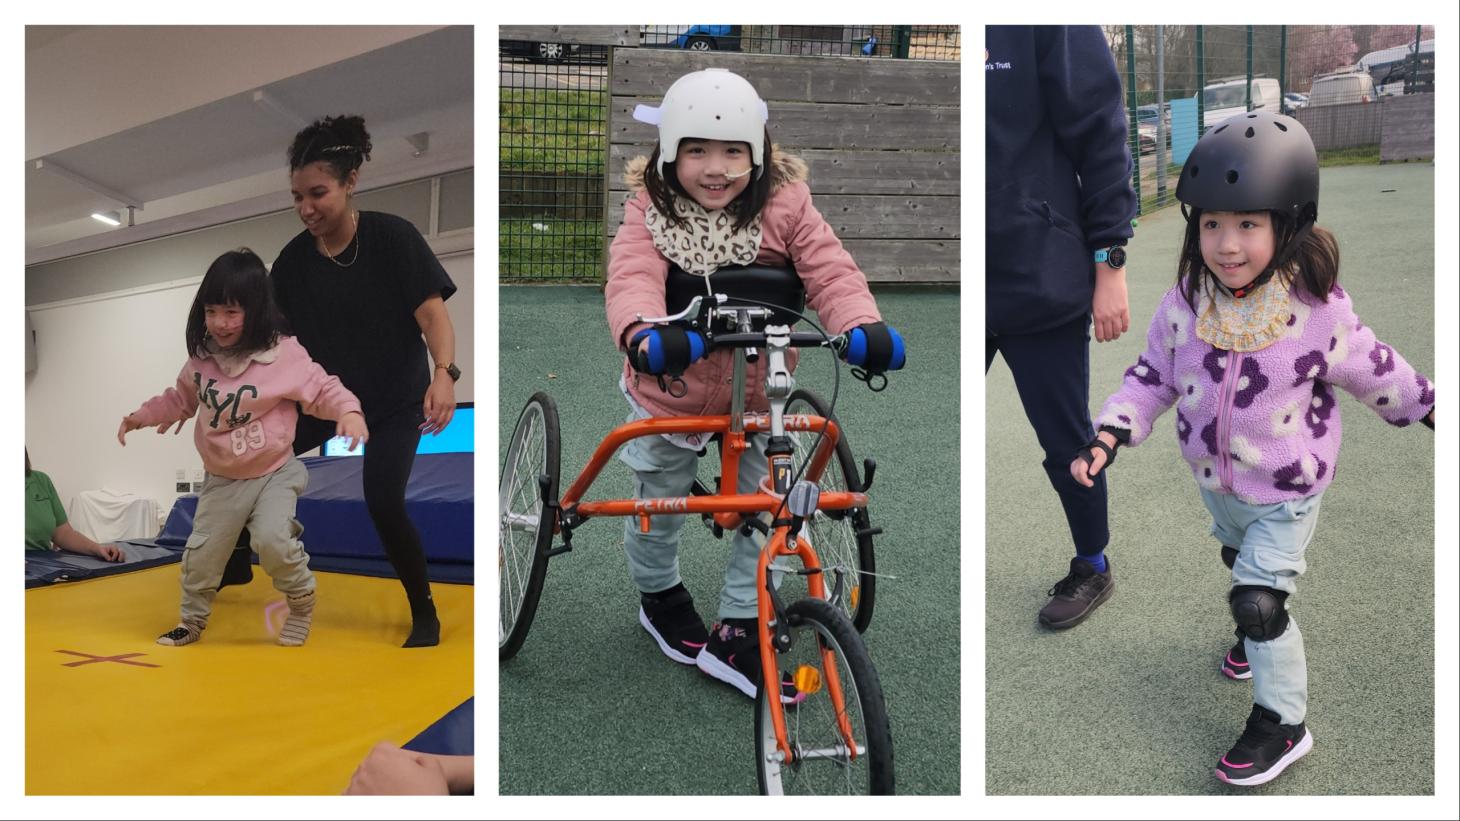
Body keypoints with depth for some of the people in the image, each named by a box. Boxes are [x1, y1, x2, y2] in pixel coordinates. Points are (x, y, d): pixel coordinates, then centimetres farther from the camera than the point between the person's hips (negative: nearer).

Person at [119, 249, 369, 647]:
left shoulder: (284, 354, -21)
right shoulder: (201, 358, -4)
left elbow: (322, 390, -16)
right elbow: (181, 398, 16)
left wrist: (349, 410, -35)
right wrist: (141, 416, 16)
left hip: (275, 473, -5)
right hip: (222, 479, 5)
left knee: (273, 540, -23)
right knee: (200, 553, 10)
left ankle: (301, 599, 6)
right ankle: (192, 620, 34)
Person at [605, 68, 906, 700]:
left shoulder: (783, 209, -13)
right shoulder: (651, 212, -15)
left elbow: (830, 271, -22)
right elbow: (632, 279, -32)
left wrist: (864, 326, -43)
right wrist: (644, 333, -55)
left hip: (756, 394, 1)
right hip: (669, 393, -1)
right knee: (659, 508, 17)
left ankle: (738, 632, 22)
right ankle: (659, 595, 47)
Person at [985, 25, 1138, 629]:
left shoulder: (1049, 27, -9)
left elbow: (1099, 136, -7)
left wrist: (1109, 263, -9)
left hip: (1038, 279, -3)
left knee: (1063, 437, 10)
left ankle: (1092, 568, 35)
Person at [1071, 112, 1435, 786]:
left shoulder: (1318, 312, -25)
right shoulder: (1185, 306, -18)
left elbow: (1373, 371, -7)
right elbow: (1152, 377, -7)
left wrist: (1428, 408, 8)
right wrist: (1107, 437, -19)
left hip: (1287, 490, -4)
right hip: (1215, 479, 5)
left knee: (1258, 599, -5)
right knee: (1240, 565, 28)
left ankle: (1281, 723, 13)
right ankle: (1260, 631, 58)